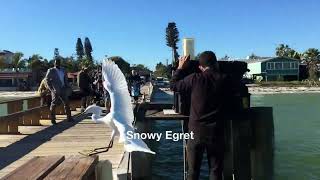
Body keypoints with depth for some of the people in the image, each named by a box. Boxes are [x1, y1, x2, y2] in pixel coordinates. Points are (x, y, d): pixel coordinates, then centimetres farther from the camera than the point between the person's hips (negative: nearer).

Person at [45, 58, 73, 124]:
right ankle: (53, 119, 7)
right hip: (56, 90, -5)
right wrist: (51, 88, -10)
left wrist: (68, 87, 8)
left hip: (63, 89, 6)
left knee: (66, 103, 6)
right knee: (54, 104, -2)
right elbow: (47, 80, -2)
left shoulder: (63, 70, 15)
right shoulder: (51, 71, -1)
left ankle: (69, 118, 13)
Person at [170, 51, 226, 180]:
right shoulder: (223, 80, -6)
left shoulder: (195, 79, -10)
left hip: (196, 130, -1)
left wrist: (181, 67, 13)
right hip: (216, 131, 1)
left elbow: (173, 85, 2)